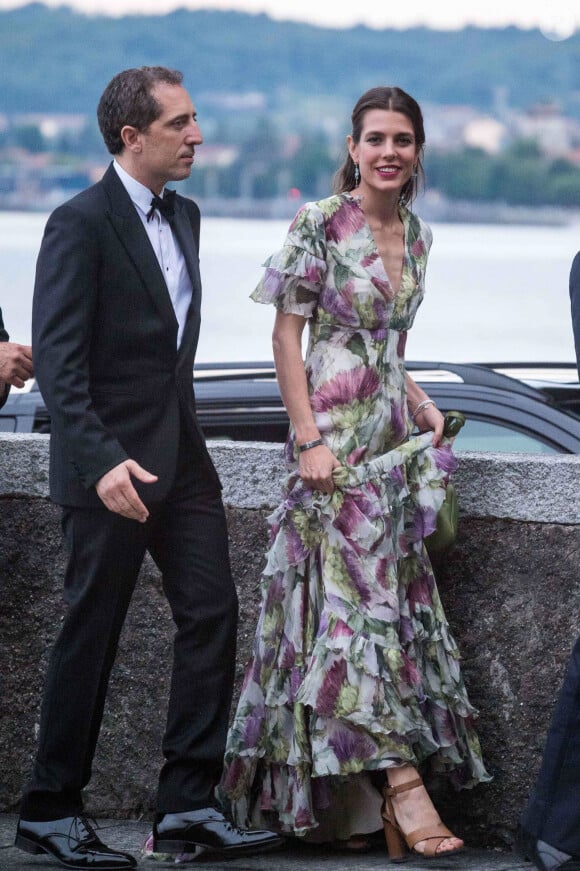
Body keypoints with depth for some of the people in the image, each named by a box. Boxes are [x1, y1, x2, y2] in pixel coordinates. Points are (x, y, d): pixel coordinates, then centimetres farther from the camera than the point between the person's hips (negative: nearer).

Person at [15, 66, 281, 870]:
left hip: (180, 456, 8)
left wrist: (182, 434, 17)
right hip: (111, 464, -8)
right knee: (91, 634, 0)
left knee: (212, 614, 1)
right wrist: (101, 462, -28)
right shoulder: (82, 224, -13)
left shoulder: (183, 217, 12)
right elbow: (56, 359, -19)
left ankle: (189, 804, 5)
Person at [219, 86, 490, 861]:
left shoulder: (416, 235, 12)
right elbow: (287, 334, -9)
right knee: (357, 596, -11)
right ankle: (402, 781, -16)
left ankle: (350, 799, 10)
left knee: (393, 592, 5)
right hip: (337, 437, -7)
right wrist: (310, 439, -16)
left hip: (395, 436, 7)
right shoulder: (320, 225, -8)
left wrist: (423, 407, 7)